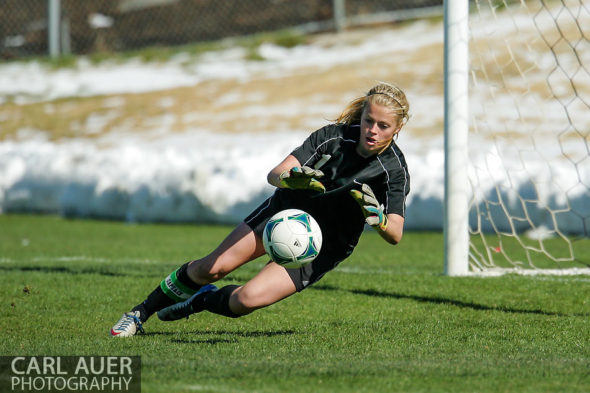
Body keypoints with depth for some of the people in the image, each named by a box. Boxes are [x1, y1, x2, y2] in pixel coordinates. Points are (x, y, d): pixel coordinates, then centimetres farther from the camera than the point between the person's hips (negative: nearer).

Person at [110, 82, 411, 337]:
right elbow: (274, 174, -24)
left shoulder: (395, 169, -21)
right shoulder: (334, 136, -19)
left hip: (323, 247, -1)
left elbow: (395, 235, -26)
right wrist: (292, 178, -48)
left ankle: (201, 301, 16)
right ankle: (141, 312, 15)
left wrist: (377, 216, -49)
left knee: (248, 299, -18)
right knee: (212, 267, -8)